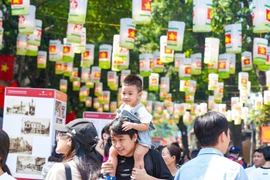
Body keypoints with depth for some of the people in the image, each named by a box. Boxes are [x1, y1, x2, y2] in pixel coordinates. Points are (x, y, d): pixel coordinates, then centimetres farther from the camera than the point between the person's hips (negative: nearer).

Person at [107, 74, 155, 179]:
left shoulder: (140, 110, -17)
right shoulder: (122, 107, 4)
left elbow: (146, 126, -22)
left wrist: (132, 125, -33)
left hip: (141, 139, -7)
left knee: (138, 154, -30)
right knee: (112, 150, -2)